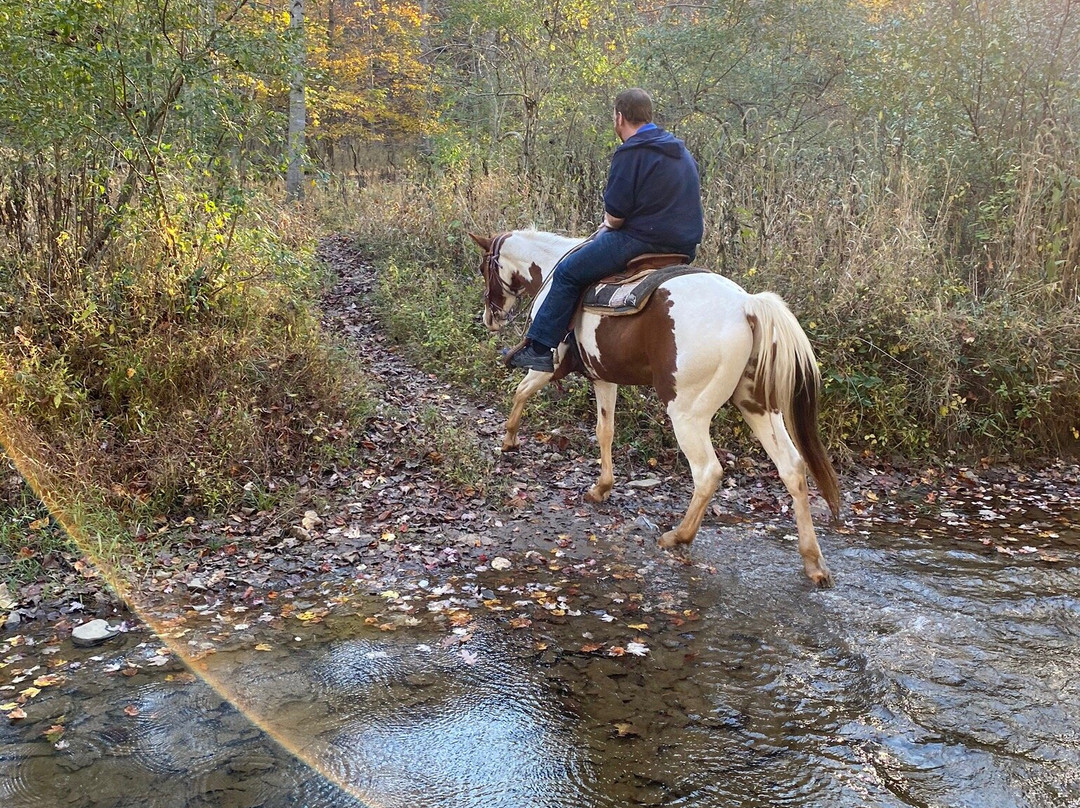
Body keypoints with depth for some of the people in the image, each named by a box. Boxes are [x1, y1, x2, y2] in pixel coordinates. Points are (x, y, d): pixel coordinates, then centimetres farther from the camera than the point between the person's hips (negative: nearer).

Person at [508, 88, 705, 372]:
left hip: (644, 241, -9)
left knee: (568, 273, 1)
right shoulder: (680, 149, 16)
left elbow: (615, 215, -15)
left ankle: (539, 349, 2)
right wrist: (611, 225, 21)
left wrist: (608, 225, 10)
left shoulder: (631, 153, -12)